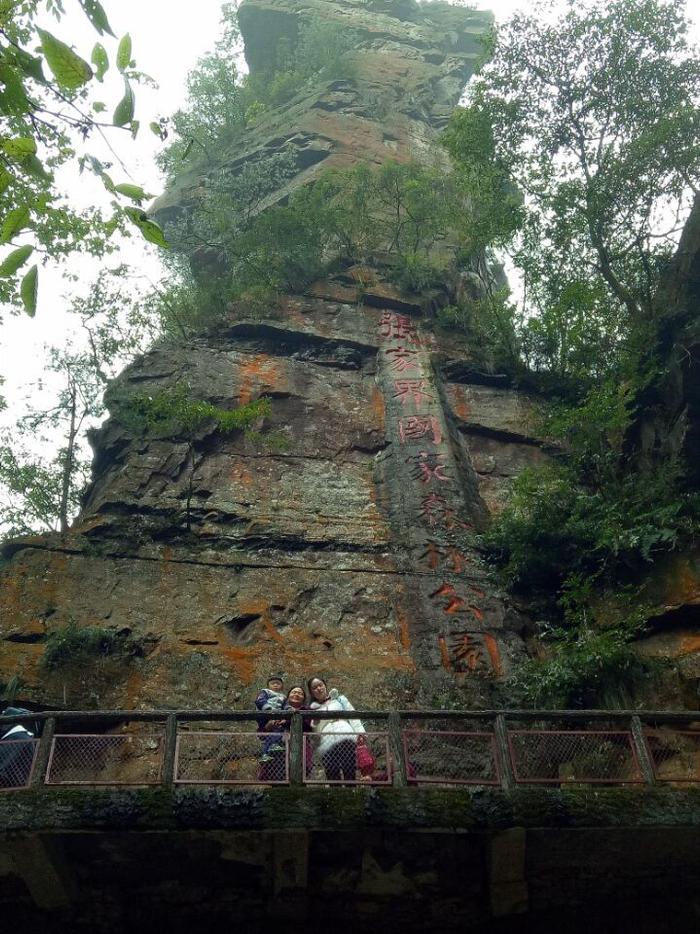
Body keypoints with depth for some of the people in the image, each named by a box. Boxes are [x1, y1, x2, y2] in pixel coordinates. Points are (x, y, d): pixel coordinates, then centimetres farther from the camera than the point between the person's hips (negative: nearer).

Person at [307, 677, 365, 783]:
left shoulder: (339, 698, 25)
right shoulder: (312, 709, 25)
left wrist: (361, 734, 0)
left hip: (346, 739, -1)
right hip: (326, 746, 1)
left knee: (350, 776, -17)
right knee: (333, 781, -10)